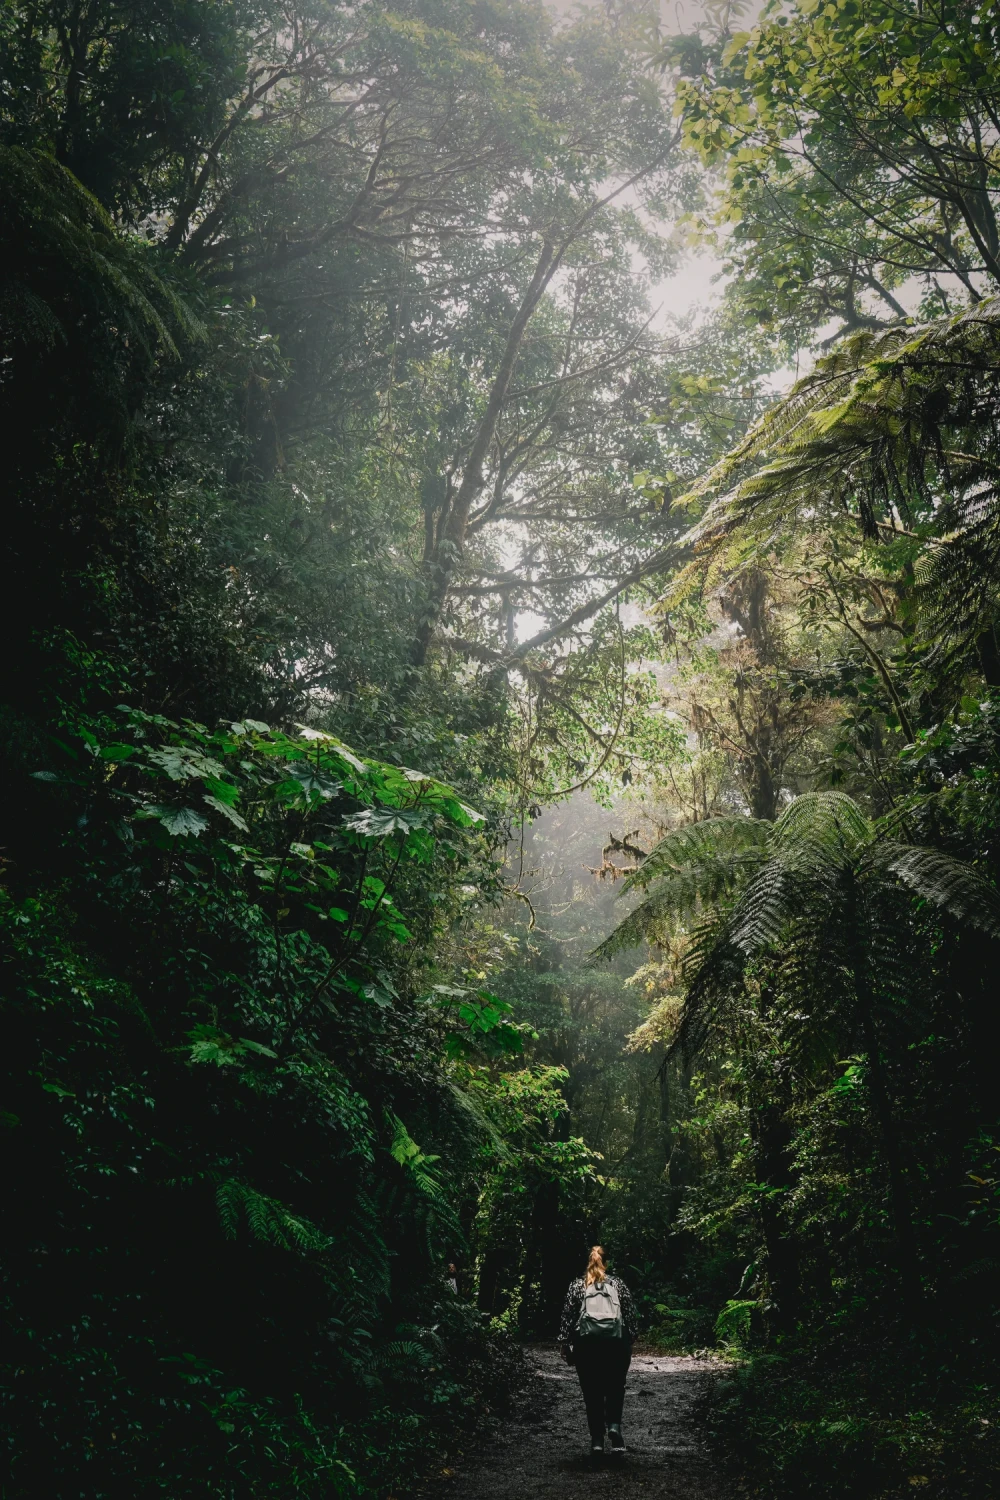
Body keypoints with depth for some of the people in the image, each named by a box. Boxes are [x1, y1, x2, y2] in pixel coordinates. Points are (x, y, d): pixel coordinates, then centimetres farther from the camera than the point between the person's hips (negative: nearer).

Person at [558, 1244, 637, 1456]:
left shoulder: (577, 1285, 11)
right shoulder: (617, 1284, 13)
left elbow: (567, 1317, 5)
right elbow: (630, 1315, 8)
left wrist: (565, 1345, 8)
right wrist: (629, 1342, 14)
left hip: (586, 1342, 0)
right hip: (615, 1341, 0)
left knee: (592, 1392, 9)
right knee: (615, 1388, 13)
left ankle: (597, 1440, 7)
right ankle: (614, 1425, -10)